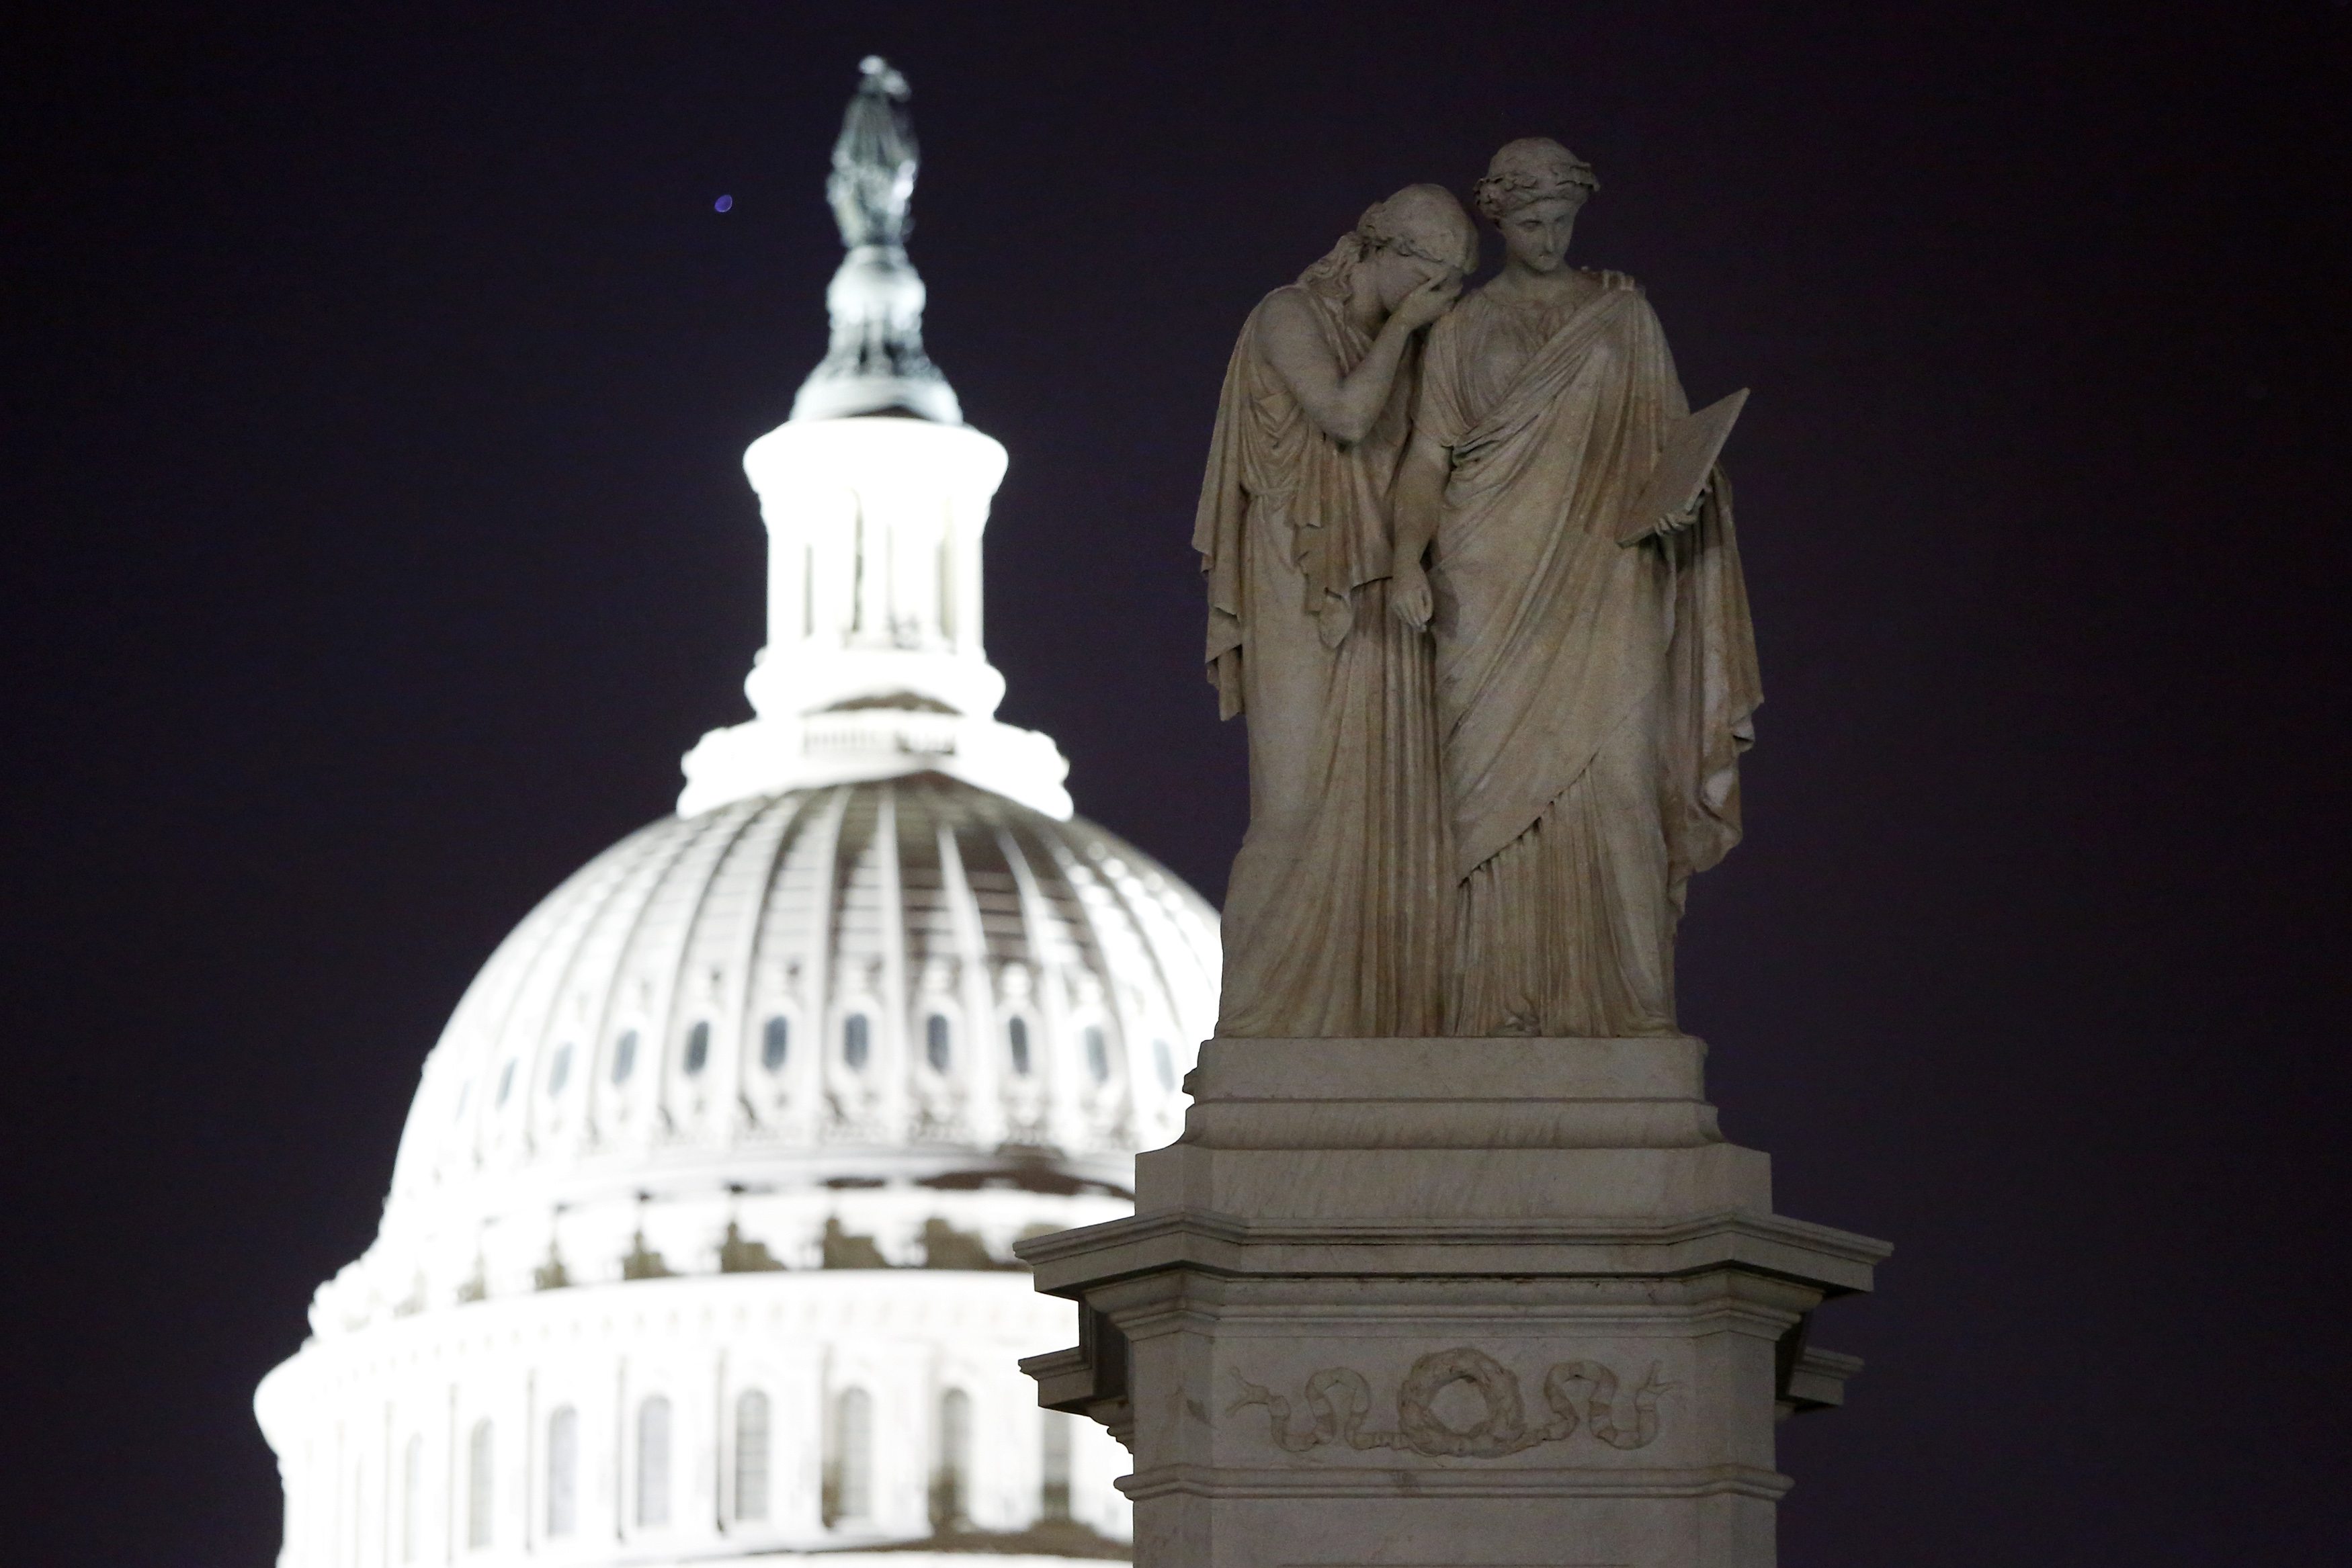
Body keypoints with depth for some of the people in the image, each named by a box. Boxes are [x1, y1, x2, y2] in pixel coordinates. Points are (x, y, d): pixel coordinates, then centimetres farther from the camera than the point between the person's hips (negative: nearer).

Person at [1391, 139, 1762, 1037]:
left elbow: (1666, 434, 12)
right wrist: (1409, 555, -12)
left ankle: (1615, 999, -13)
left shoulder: (1623, 315, 14)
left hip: (1601, 579, 0)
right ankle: (1502, 1004, -9)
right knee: (1495, 785, -7)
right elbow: (1428, 457, 5)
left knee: (1606, 774, -11)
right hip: (1490, 584, 0)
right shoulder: (1463, 330, 13)